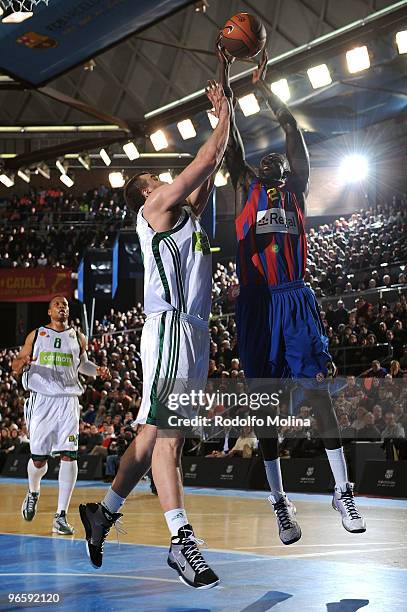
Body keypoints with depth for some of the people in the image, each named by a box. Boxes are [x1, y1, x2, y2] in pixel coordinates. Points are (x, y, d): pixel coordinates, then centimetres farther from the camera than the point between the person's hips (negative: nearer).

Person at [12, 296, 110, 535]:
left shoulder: (78, 337, 12)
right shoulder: (36, 335, 9)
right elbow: (17, 365, 10)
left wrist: (98, 370, 5)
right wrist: (22, 363, -14)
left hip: (68, 400, 1)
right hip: (41, 400, -1)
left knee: (69, 455, -12)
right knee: (39, 458, 0)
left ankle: (61, 516, -9)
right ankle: (33, 493, 35)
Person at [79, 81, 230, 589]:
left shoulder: (184, 212, 27)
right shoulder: (156, 205, 4)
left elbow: (210, 170, 32)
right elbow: (205, 158, 2)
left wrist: (222, 114, 30)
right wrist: (225, 115, 16)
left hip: (193, 331, 9)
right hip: (170, 325, -9)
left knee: (156, 433, 8)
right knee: (166, 433, -13)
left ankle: (104, 513, 16)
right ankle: (182, 541, -19)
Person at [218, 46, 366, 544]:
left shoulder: (297, 188, 15)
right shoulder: (246, 188, 16)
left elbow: (292, 129, 7)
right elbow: (229, 134, 11)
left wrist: (264, 88, 7)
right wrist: (223, 75, 9)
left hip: (295, 297, 0)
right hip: (255, 300, 1)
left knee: (318, 387, -7)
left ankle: (342, 491, -3)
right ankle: (279, 501, 6)